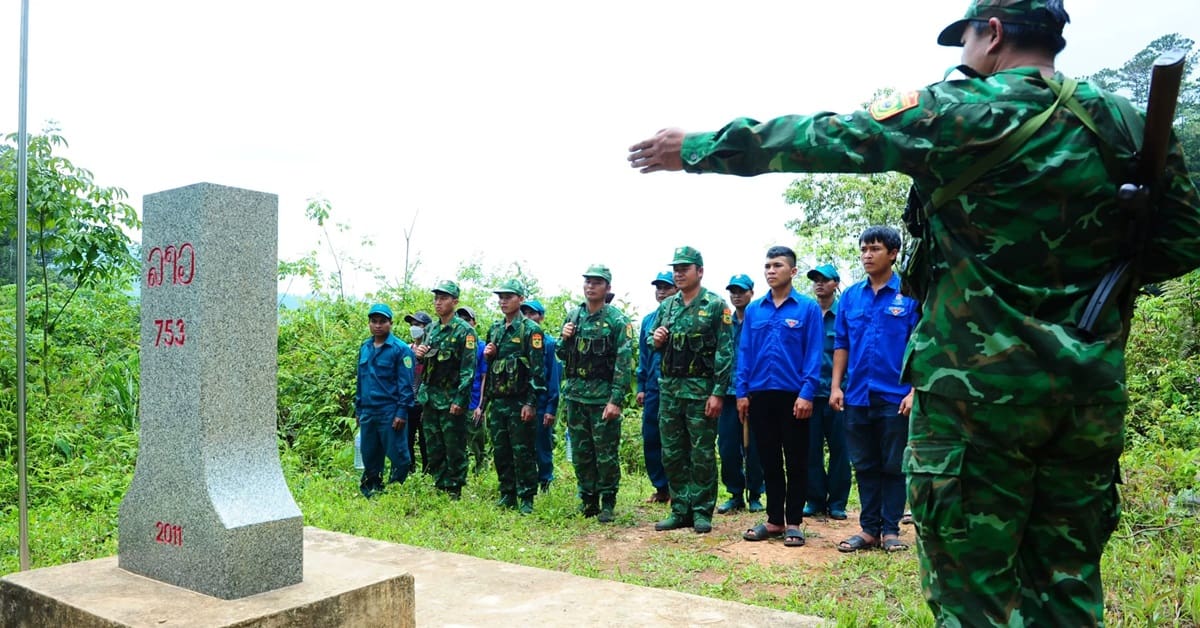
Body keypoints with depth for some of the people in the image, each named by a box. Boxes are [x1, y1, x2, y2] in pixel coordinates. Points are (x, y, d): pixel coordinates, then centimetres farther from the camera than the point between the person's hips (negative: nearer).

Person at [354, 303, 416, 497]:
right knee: (369, 456, 13)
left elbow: (406, 384, -10)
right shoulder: (364, 348, 12)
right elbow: (360, 381, 19)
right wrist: (358, 409, 17)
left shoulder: (400, 349, -8)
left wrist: (402, 412, -15)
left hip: (390, 413, -6)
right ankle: (371, 491, 26)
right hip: (367, 413, 6)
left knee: (397, 455, 0)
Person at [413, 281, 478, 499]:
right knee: (433, 448, 12)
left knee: (455, 449, 0)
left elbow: (468, 368, -14)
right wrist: (419, 354, -1)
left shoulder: (464, 331, -8)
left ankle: (454, 492, 8)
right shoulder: (430, 329, 13)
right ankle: (439, 487, 22)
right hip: (429, 397, 7)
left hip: (451, 399, -7)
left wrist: (460, 399, -20)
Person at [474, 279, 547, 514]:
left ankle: (527, 499, 5)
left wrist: (531, 403, -18)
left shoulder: (530, 330, -7)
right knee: (500, 451, 11)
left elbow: (537, 369, -13)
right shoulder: (495, 329, 15)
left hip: (519, 402, -7)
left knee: (523, 452, -3)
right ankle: (507, 495, 21)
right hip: (497, 401, 7)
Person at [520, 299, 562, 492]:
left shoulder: (550, 343, -2)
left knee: (543, 450, 5)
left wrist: (551, 409, -11)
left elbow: (555, 377, -6)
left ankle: (545, 486, 15)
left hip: (541, 406, -3)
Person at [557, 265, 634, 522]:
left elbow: (624, 363, -11)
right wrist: (564, 339, -3)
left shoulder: (617, 320, -6)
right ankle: (587, 499, 24)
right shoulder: (573, 317, 11)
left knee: (606, 453, 0)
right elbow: (562, 355, 19)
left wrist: (617, 400, -17)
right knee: (580, 452, 11)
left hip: (603, 395, -5)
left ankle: (607, 503, 12)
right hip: (575, 394, 5)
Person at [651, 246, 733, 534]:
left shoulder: (716, 305, -5)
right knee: (672, 454, 10)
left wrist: (718, 393, -16)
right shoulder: (667, 306, 12)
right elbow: (654, 345, 21)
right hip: (669, 389, 6)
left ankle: (702, 512, 13)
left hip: (701, 390, -6)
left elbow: (725, 352, -10)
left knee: (702, 455, 2)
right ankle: (680, 510, 20)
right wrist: (656, 340, -4)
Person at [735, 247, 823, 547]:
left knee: (796, 462, 5)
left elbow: (813, 354, -7)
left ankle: (794, 522, 16)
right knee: (769, 461, 12)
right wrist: (742, 392, 2)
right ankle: (774, 519, 22)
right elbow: (744, 353, 9)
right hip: (760, 396, 4)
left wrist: (807, 393, -14)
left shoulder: (808, 308, -2)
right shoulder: (753, 310, 9)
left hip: (793, 396, -3)